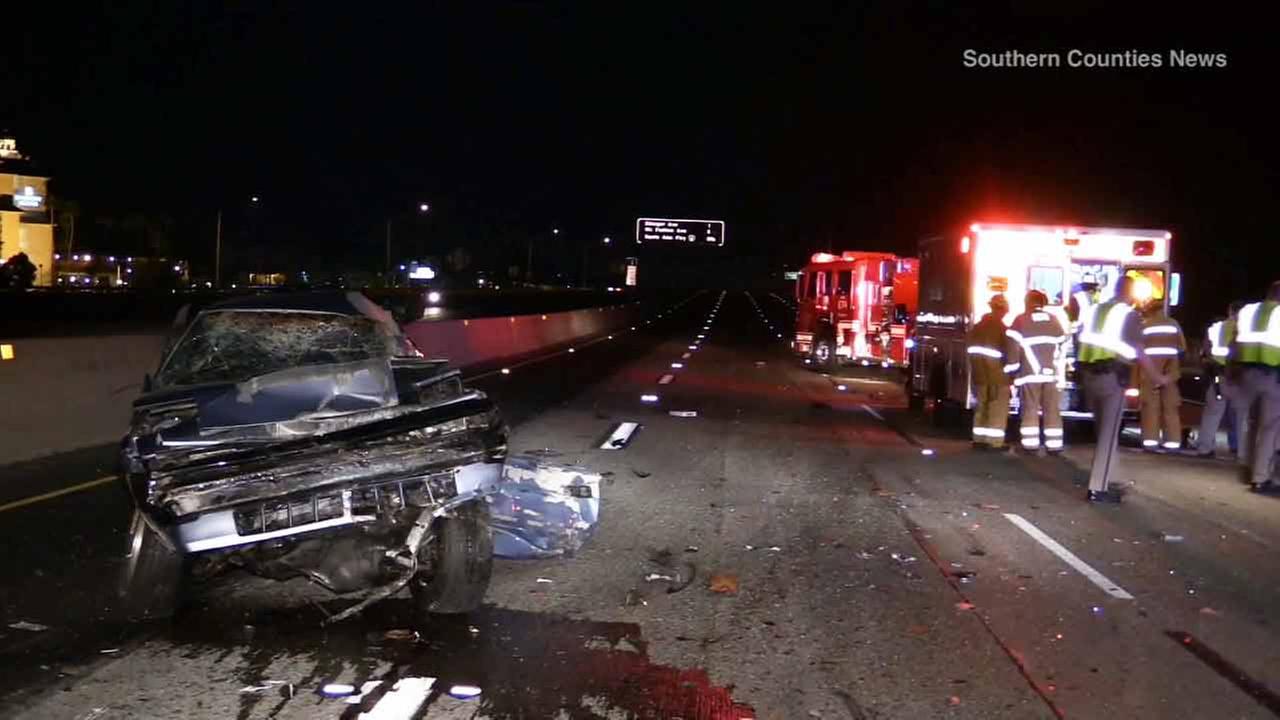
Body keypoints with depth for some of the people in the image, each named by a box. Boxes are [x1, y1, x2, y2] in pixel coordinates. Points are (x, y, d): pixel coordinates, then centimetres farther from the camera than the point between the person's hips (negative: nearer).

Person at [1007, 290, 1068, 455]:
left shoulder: (1021, 320, 0)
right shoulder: (1054, 321, 13)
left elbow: (1013, 346, -4)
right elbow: (1062, 346, 17)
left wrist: (1012, 369, 2)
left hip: (1030, 373, -3)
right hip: (1051, 373, 3)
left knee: (1030, 410, 0)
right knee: (1053, 411, 6)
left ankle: (1030, 444, -4)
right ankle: (1054, 445, 4)